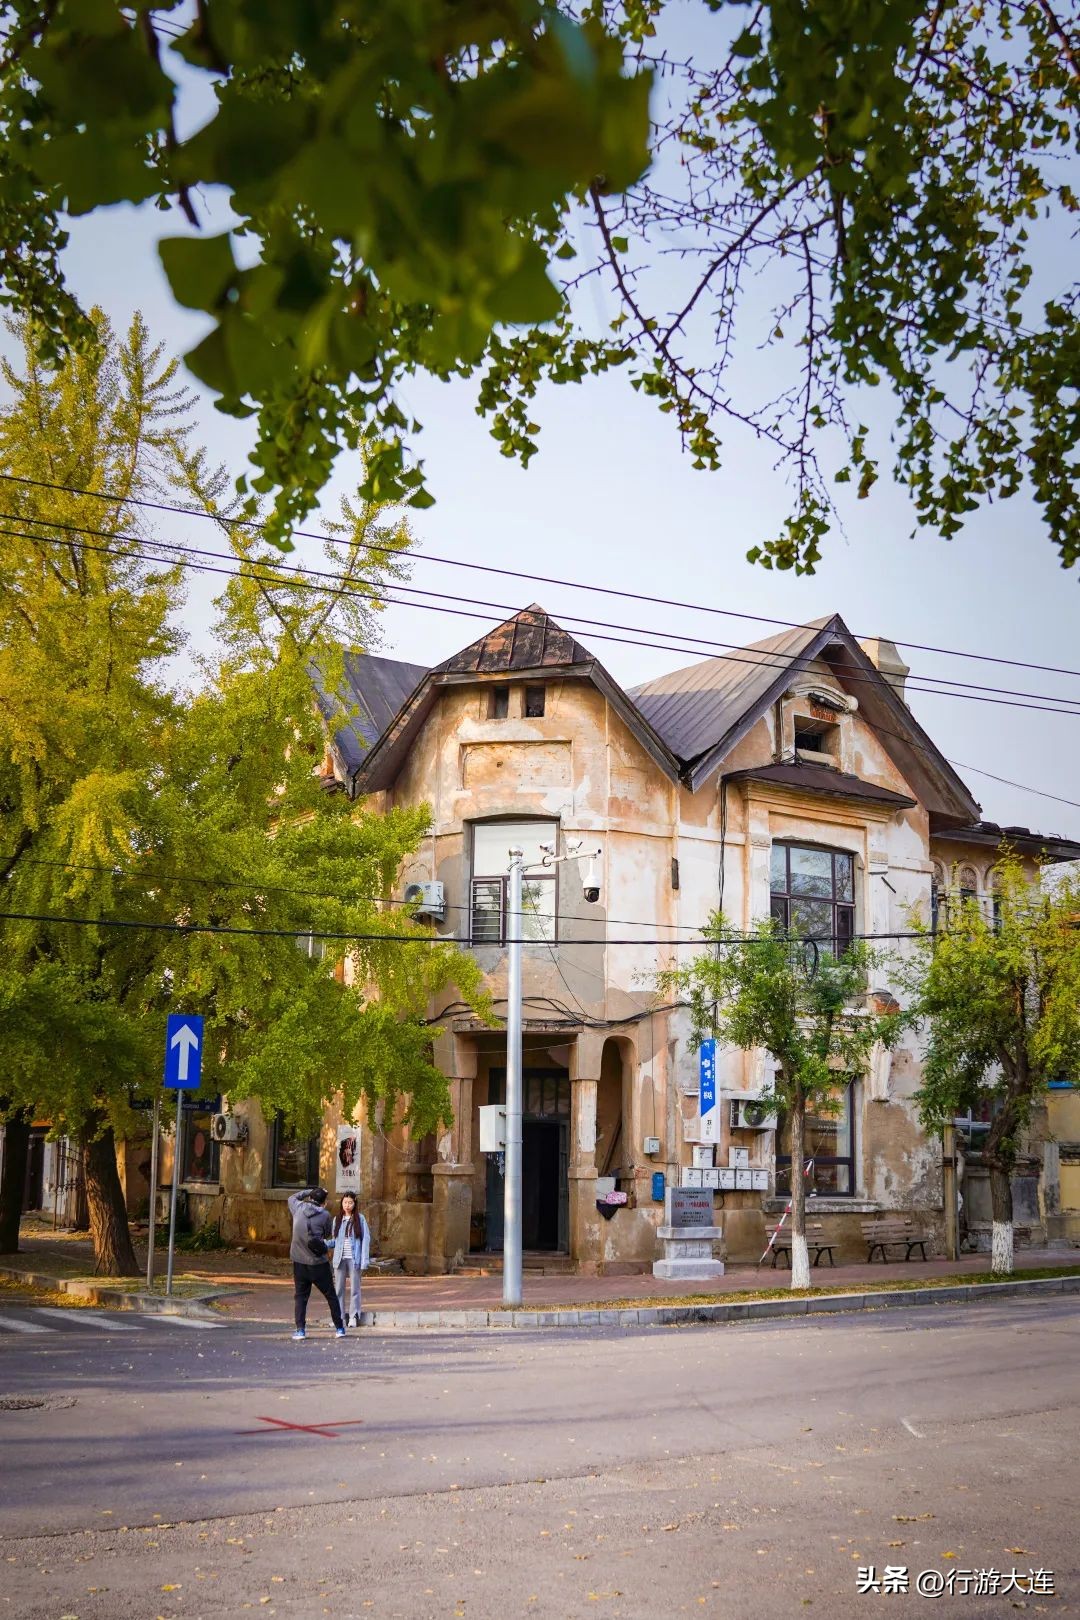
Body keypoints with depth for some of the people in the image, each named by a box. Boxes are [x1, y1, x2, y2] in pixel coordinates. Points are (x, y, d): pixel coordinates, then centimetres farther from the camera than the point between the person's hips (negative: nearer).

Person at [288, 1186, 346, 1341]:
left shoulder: (299, 1208, -1)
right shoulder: (324, 1215, -8)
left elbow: (292, 1197, 21)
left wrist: (310, 1191, 21)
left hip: (299, 1262, 2)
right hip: (318, 1263, -2)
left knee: (300, 1297, 10)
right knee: (331, 1296, 11)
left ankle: (300, 1330, 0)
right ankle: (339, 1328, 15)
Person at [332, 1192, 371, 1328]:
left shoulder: (360, 1219, 1)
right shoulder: (337, 1220, 9)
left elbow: (366, 1239, -2)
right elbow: (335, 1240, 12)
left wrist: (364, 1260, -8)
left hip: (354, 1259, -3)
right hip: (340, 1259, 3)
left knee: (354, 1288, 2)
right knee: (339, 1288, 3)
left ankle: (355, 1316, 11)